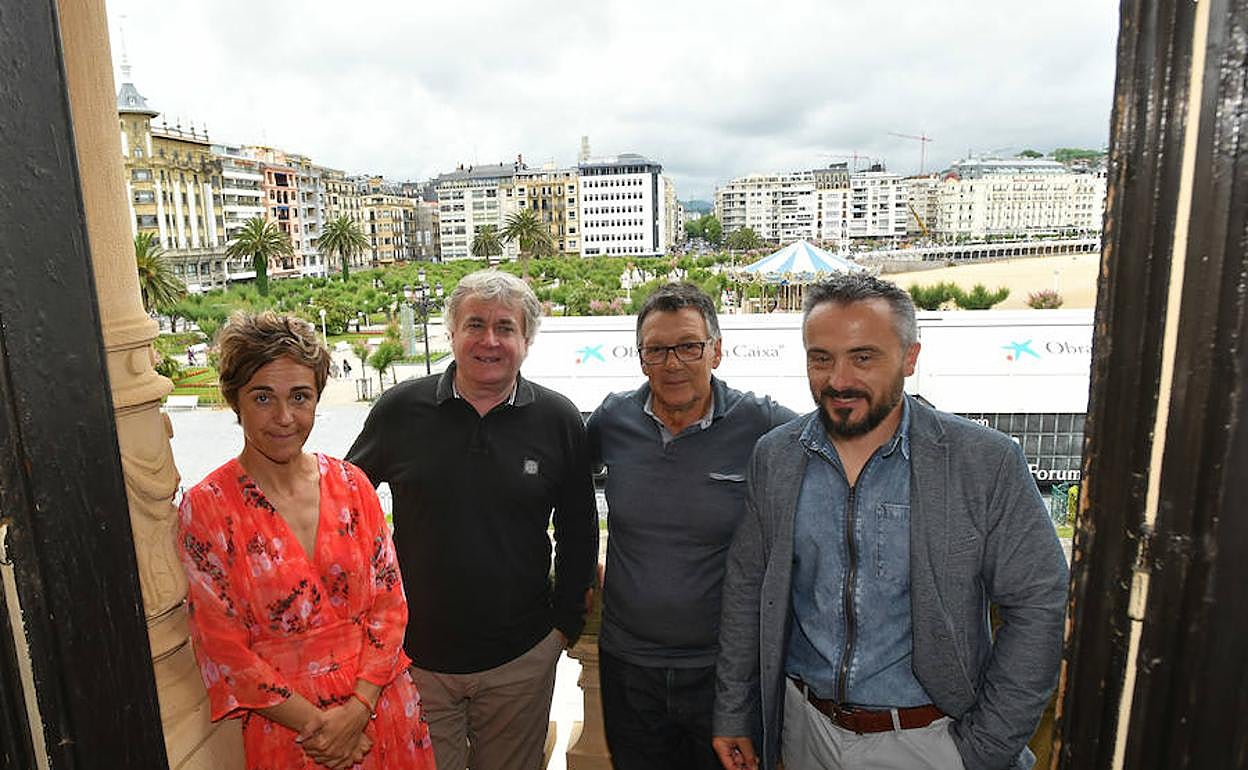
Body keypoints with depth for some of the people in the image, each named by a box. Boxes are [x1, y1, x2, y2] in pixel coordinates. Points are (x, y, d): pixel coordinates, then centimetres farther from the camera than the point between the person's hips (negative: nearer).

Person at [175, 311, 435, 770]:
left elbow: (389, 601, -3)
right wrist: (317, 723, -13)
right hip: (284, 729, -3)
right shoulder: (206, 507, -11)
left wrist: (358, 708, -13)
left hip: (378, 710, 3)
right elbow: (223, 648, -10)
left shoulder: (351, 484, -4)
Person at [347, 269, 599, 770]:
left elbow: (578, 531, 4)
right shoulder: (401, 408, -7)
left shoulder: (559, 420, -6)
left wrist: (566, 622, 4)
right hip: (415, 653, 0)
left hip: (521, 658, 1)